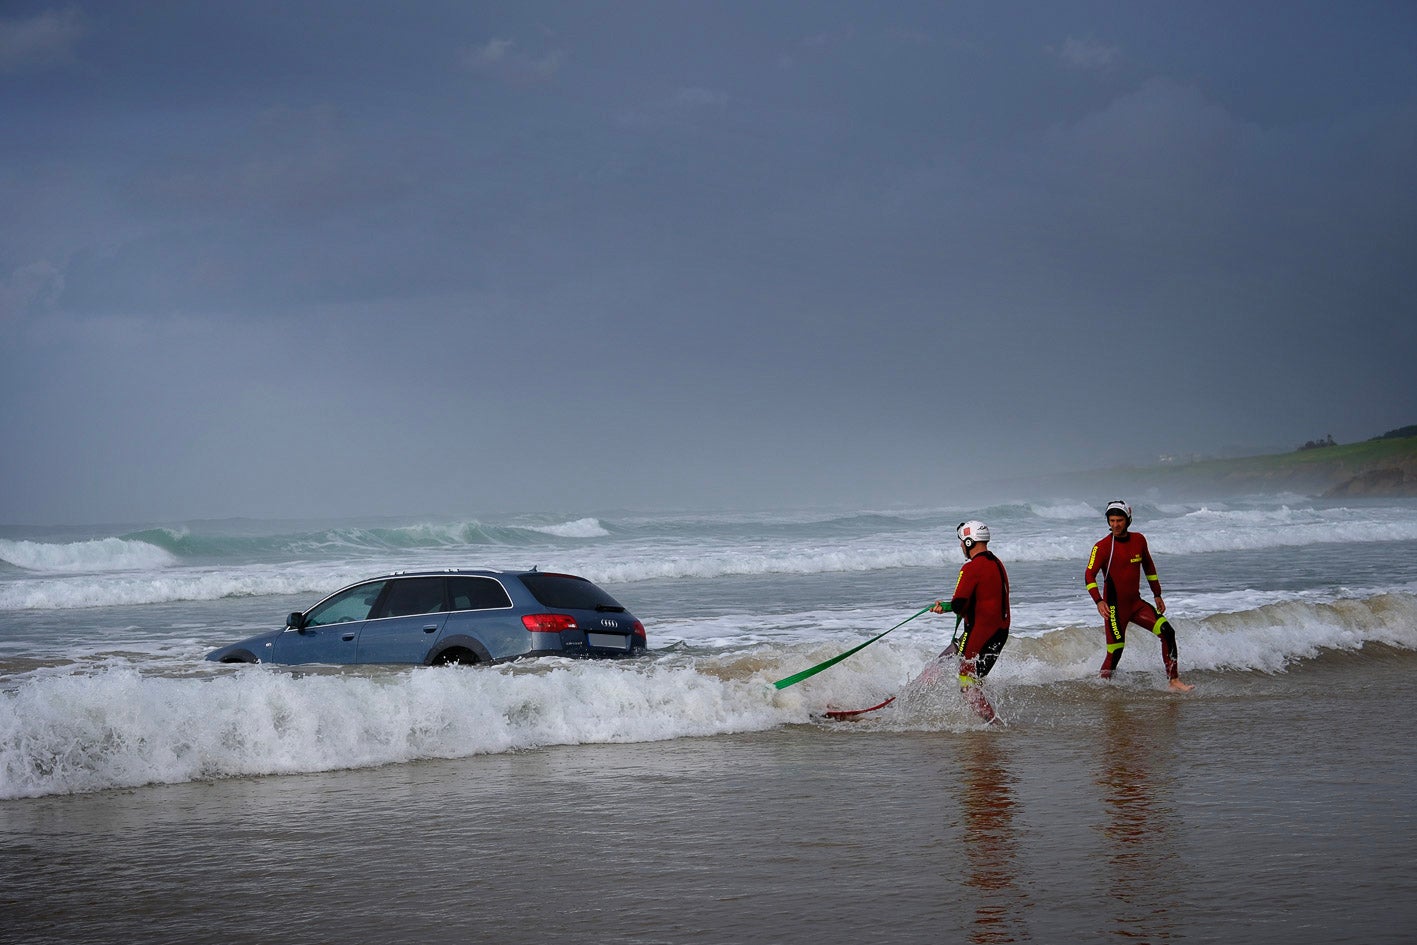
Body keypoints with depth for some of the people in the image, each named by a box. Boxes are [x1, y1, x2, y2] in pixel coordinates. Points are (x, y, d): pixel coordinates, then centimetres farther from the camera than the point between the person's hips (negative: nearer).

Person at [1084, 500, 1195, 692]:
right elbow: (1089, 575, -17)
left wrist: (1157, 595, 20)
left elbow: (1148, 567, 19)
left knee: (1167, 632, -7)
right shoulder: (1102, 547, -12)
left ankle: (1173, 681, -2)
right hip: (1115, 607, -5)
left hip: (1136, 604, 5)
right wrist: (1099, 601, -31)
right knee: (1115, 652, -7)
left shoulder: (1139, 540, 4)